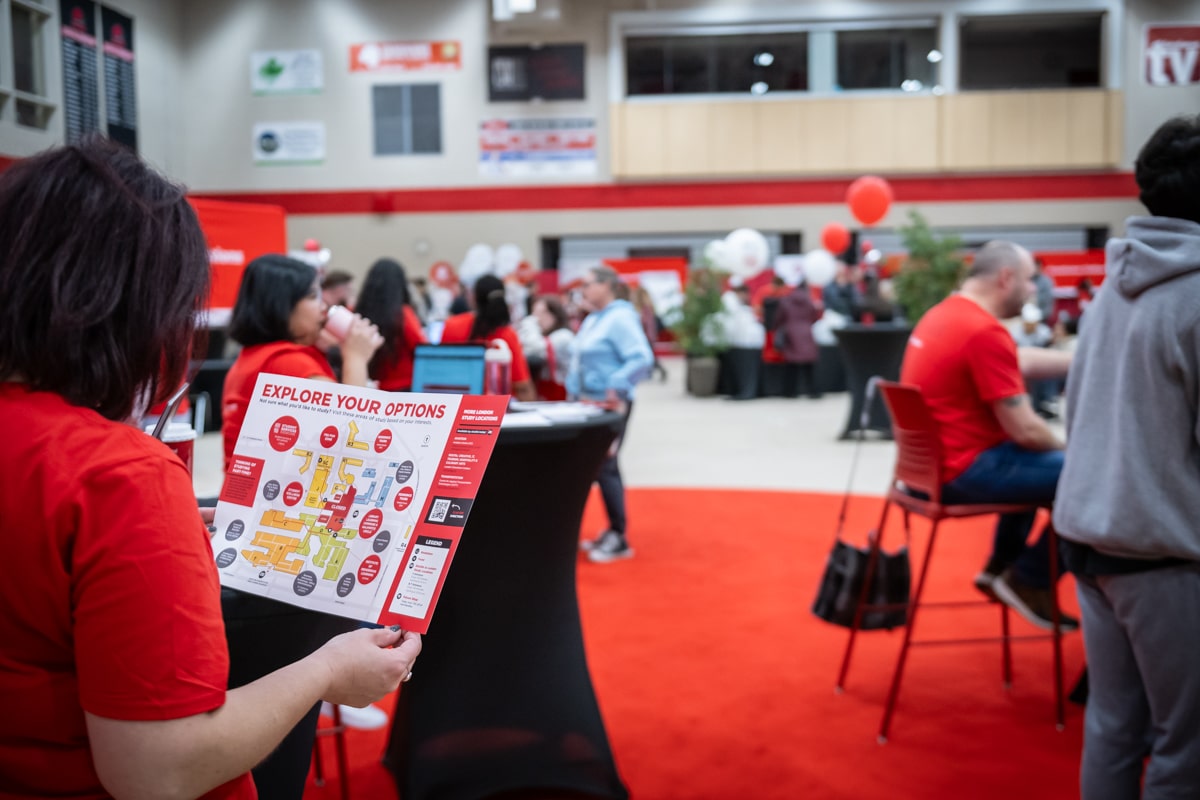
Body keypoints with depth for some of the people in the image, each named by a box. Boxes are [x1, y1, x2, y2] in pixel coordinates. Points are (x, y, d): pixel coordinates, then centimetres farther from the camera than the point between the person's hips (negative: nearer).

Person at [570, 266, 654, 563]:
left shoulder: (620, 318, -15)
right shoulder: (592, 320, 14)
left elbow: (642, 358, -26)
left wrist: (616, 385, -34)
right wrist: (574, 390, 15)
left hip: (610, 404, -10)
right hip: (588, 402, 10)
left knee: (604, 467, -7)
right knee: (594, 466, 13)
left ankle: (619, 538, 3)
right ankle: (612, 531, 23)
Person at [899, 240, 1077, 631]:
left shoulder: (945, 313, 9)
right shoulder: (985, 331, -21)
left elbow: (1019, 362, 20)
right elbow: (1024, 431, -20)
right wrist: (1067, 451, 0)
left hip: (932, 462, 11)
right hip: (963, 471, -11)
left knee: (1041, 462, 32)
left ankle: (1001, 567, 30)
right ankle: (1028, 581, 6)